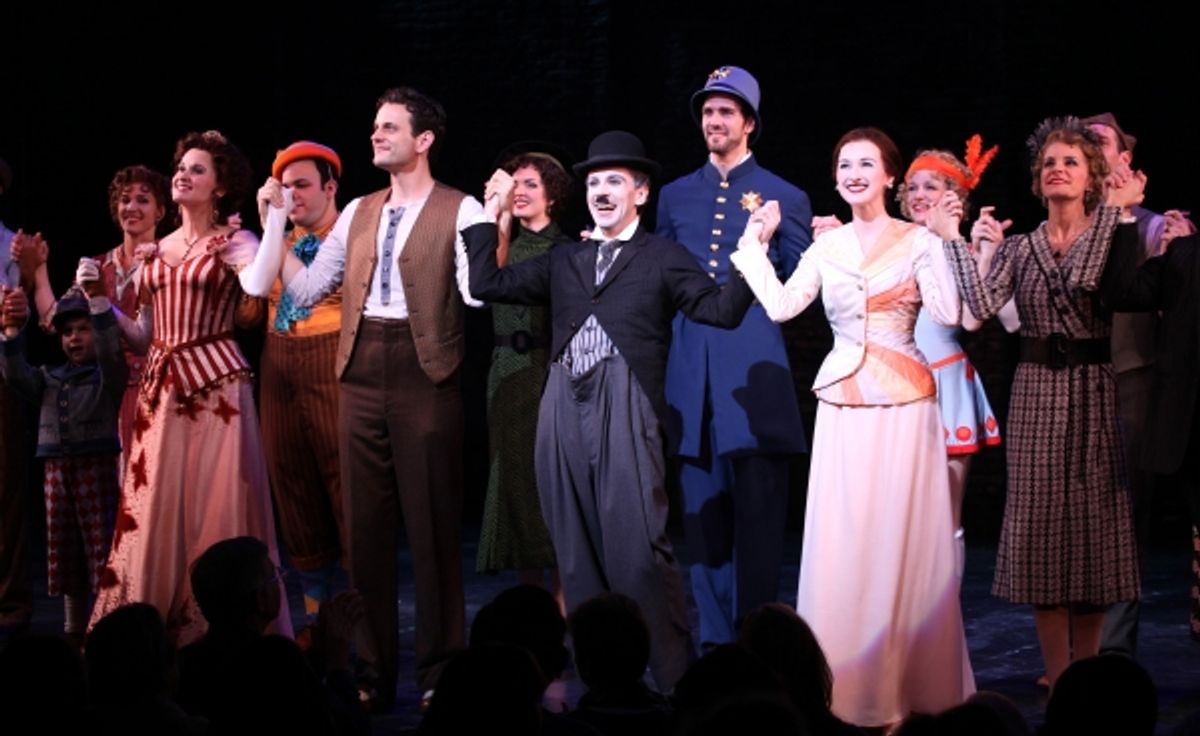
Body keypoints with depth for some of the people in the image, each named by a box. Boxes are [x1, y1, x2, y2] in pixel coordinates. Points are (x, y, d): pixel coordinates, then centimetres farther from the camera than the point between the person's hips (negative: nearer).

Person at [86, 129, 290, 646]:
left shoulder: (235, 243, 1)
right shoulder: (156, 250, 16)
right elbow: (144, 337, 16)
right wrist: (101, 304, 4)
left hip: (215, 384, -5)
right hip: (160, 388, 5)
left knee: (215, 507, -5)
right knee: (155, 510, 4)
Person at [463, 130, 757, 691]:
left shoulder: (663, 259, 9)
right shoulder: (564, 263, 21)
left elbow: (724, 311, 0)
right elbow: (487, 285, 17)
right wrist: (490, 216, 17)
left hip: (625, 410, -5)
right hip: (565, 409, 5)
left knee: (639, 550, -13)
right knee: (576, 552, 5)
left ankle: (675, 681, -6)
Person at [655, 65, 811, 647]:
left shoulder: (784, 198, 6)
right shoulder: (676, 196, 16)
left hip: (754, 370, -3)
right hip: (692, 373, 4)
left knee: (758, 509, -4)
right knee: (703, 509, 7)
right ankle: (716, 638, 15)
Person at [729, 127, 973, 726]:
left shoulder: (918, 240, 0)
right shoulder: (826, 248, 10)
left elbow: (948, 313, -13)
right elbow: (780, 306, 0)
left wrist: (948, 242, -16)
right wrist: (754, 244, 4)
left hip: (904, 405, -3)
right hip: (843, 408, 3)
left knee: (904, 540, -2)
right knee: (841, 542, 1)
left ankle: (909, 686, 8)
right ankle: (848, 687, 9)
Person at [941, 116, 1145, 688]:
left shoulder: (1112, 237, 1)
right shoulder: (1019, 249, 7)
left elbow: (1082, 281, -21)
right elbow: (983, 304, -10)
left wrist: (1111, 210, -16)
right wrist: (956, 236, -9)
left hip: (1095, 393, -2)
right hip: (1037, 393, 2)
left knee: (1093, 515, 2)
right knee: (1042, 517, 0)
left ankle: (1085, 668, 12)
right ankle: (1058, 673, 6)